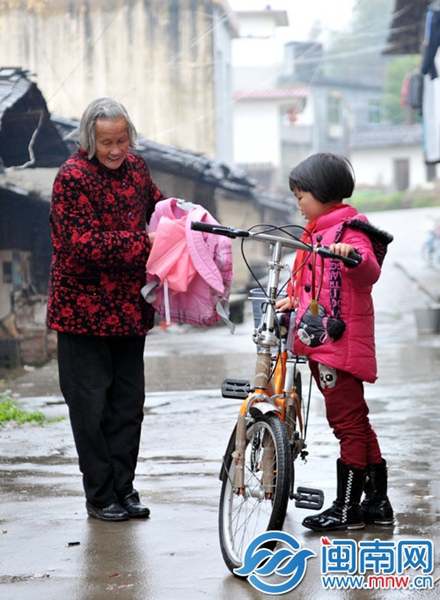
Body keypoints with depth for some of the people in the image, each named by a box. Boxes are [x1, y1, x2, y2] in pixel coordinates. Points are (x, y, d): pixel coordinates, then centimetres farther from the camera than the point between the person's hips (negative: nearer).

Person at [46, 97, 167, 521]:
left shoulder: (135, 167, 6)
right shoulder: (73, 177, -15)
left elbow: (156, 203, 25)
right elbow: (83, 245, -23)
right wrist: (145, 245, -26)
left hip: (128, 308, 6)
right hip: (83, 308, -6)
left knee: (128, 403, 10)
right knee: (91, 406, 1)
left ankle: (123, 487, 20)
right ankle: (100, 496, 11)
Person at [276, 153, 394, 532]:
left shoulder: (349, 229, -10)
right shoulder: (318, 230, 20)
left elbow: (369, 273, -26)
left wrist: (354, 255, -44)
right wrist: (294, 301, 19)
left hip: (339, 341, -10)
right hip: (320, 342, 10)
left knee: (347, 422, -5)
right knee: (356, 422, 13)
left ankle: (347, 508, -1)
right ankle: (377, 502, 20)